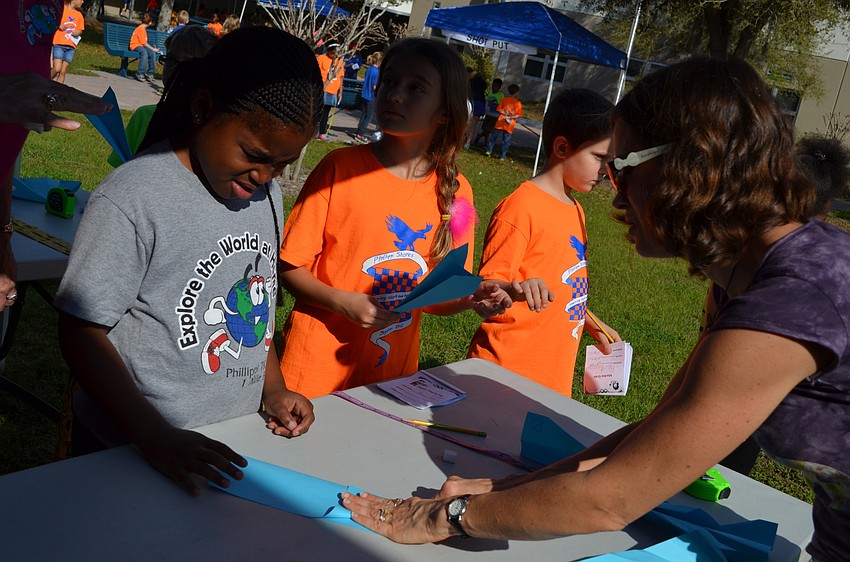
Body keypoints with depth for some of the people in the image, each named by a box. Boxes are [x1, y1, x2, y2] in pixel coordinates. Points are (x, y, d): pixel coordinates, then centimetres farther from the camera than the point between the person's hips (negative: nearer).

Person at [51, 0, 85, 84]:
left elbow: (80, 30, 19)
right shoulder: (61, 9, 0)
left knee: (63, 72, 1)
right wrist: (58, 25, -13)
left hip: (71, 46, 4)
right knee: (57, 69, -14)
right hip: (59, 44, -4)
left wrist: (78, 32, -3)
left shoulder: (79, 15, 12)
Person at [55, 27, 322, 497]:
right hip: (130, 451, -6)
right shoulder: (132, 199, -21)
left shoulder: (265, 193, 1)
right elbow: (81, 333, -18)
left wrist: (274, 390, 1)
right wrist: (156, 438, -24)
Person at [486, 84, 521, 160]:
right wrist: (511, 117, -9)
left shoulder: (504, 99, 0)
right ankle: (502, 155, 8)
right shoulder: (518, 103, -3)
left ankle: (489, 151, 9)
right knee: (506, 140, 6)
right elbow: (518, 114, -8)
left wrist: (505, 113, -4)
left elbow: (499, 109, -3)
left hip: (500, 122, 1)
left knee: (493, 136, 11)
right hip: (510, 125, -1)